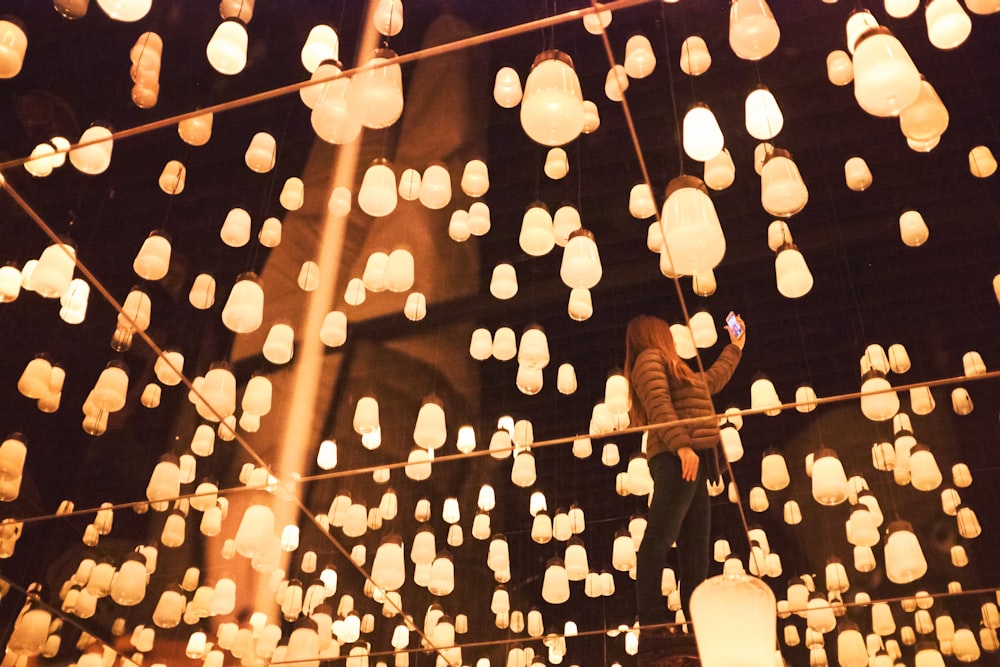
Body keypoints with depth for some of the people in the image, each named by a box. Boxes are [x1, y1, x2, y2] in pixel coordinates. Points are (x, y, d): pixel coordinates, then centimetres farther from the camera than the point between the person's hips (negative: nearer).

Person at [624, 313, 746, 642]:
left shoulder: (676, 370, 31)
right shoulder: (650, 359, 2)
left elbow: (711, 380, 46)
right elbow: (659, 406, -13)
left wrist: (735, 347, 56)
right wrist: (682, 444, -24)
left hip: (691, 462, 11)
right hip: (676, 458, -11)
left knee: (695, 548, 4)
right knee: (658, 540, -17)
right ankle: (652, 627, -23)